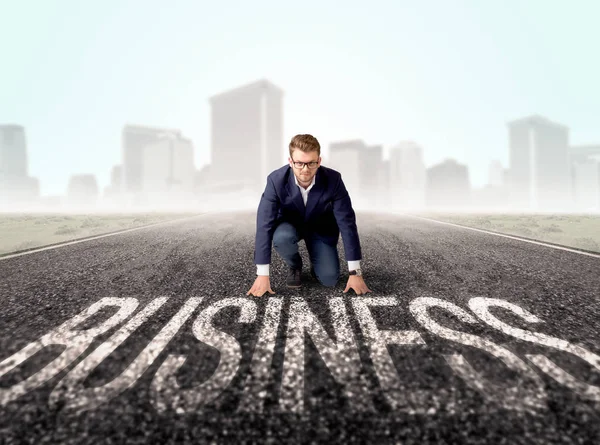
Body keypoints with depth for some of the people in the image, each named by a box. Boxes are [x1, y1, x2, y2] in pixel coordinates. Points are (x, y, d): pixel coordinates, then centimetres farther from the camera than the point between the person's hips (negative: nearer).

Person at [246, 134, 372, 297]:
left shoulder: (333, 180, -29)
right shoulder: (276, 180, -30)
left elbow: (347, 223, -25)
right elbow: (264, 225, -30)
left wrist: (355, 272, -26)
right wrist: (262, 274, -32)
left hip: (321, 227, 0)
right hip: (290, 224, 0)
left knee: (329, 279, -16)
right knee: (281, 238, -35)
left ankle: (316, 262, 21)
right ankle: (294, 266, -1)